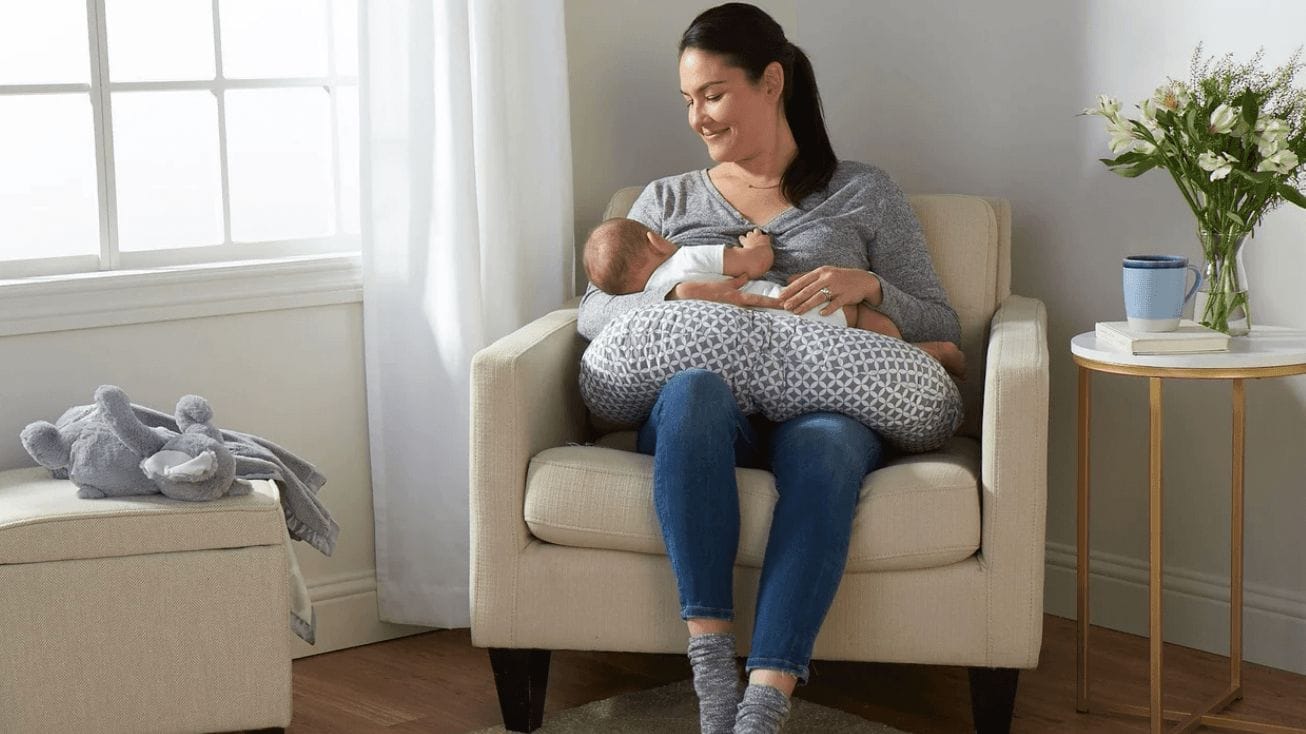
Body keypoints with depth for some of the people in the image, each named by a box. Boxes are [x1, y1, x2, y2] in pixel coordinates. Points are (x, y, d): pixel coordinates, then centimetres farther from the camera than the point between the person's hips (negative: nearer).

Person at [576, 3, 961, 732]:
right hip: (709, 413, 1)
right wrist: (673, 298, -10)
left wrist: (870, 286, -6)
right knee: (694, 386, -39)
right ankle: (712, 669, -40)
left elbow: (942, 329, 14)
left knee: (825, 445, -40)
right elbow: (593, 311, 11)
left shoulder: (865, 194, 19)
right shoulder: (669, 199, 24)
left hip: (821, 403, -1)